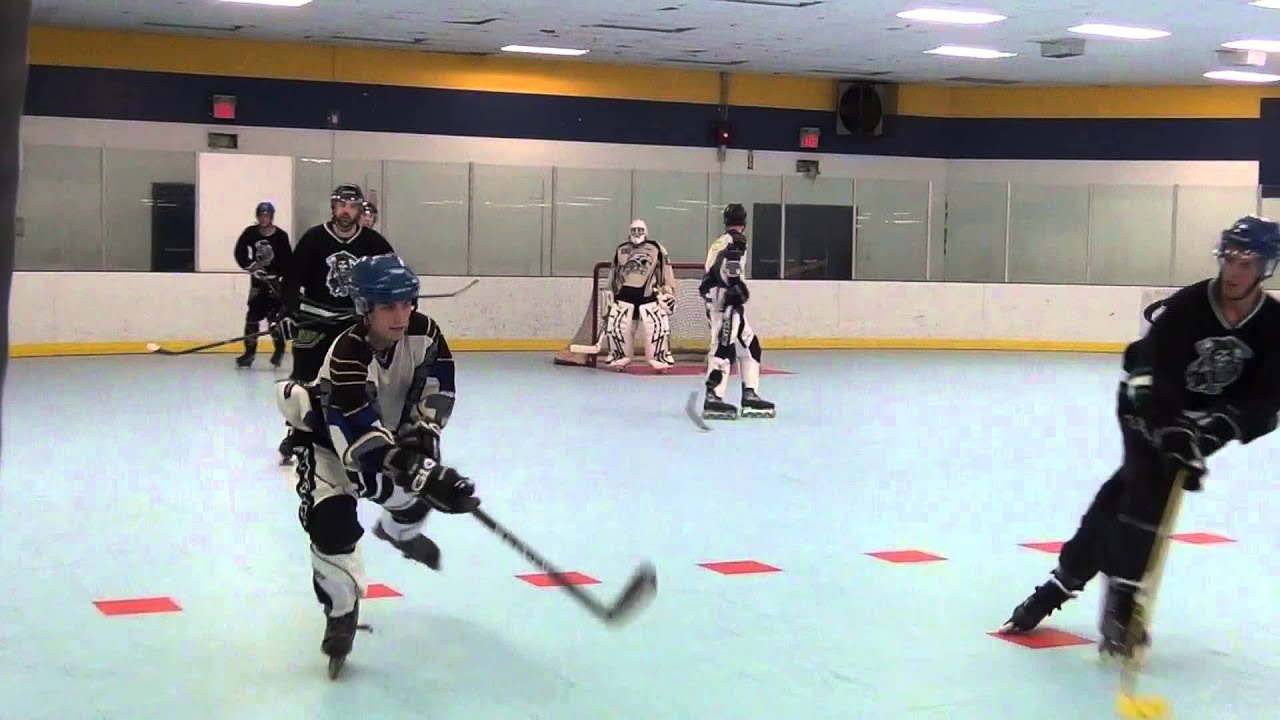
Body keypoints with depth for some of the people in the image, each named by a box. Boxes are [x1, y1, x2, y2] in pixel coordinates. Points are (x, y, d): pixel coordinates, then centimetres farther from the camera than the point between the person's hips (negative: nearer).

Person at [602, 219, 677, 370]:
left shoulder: (656, 249, 1)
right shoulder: (620, 250, 11)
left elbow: (666, 272, 1)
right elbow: (613, 275, 19)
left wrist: (669, 293, -5)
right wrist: (610, 295, 18)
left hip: (649, 294, -2)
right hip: (625, 293, 2)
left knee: (658, 323, -15)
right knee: (615, 323, -7)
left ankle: (660, 357, -2)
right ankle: (619, 357, 10)